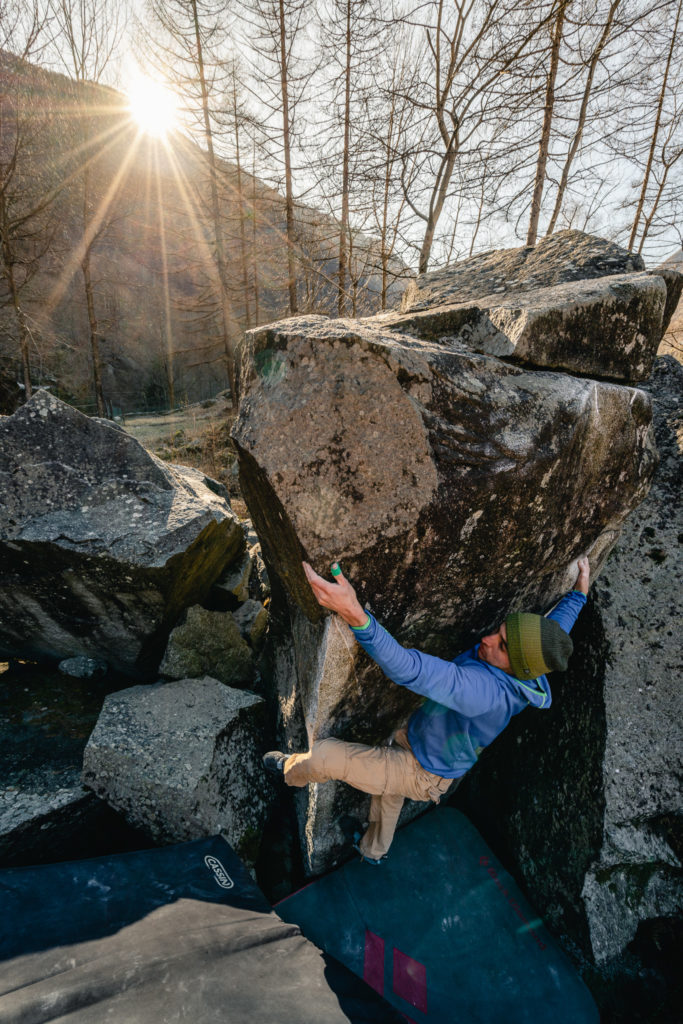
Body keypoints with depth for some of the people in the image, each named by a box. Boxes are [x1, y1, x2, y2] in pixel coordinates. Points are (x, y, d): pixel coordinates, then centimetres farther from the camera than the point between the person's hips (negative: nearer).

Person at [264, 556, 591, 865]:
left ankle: (290, 771, 34)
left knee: (323, 755, -2)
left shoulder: (485, 689, -46)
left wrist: (353, 613, -72)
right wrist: (579, 591, 19)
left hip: (419, 775, -8)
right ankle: (373, 850, 65)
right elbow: (555, 626, 3)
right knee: (387, 793, 35)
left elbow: (410, 671, -59)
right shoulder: (525, 660, -19)